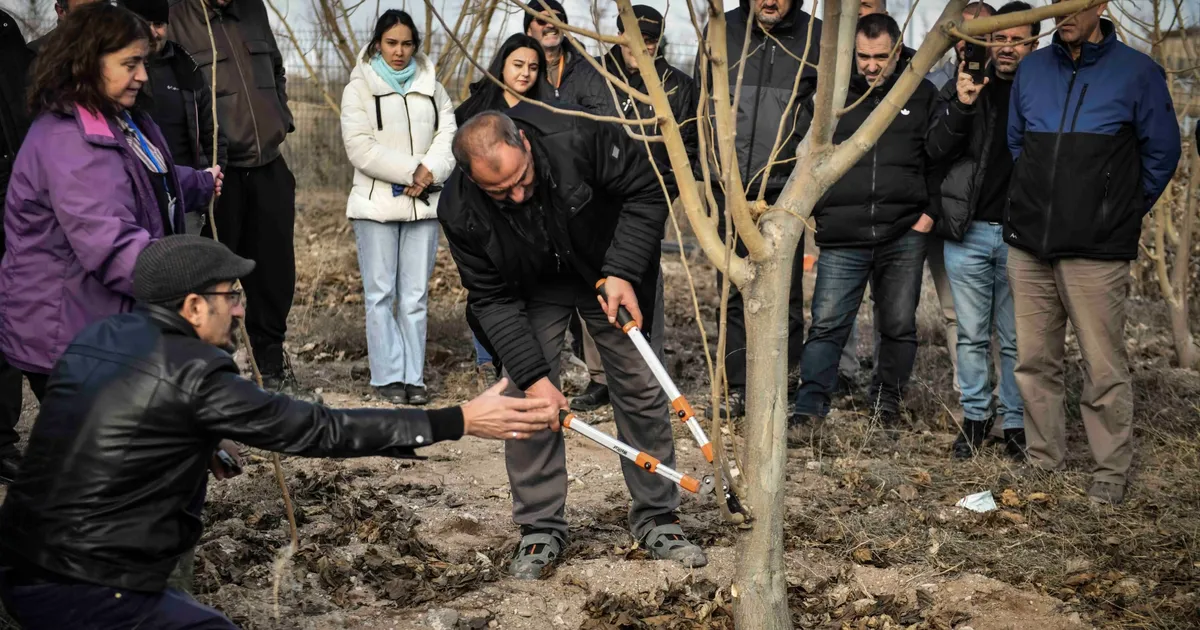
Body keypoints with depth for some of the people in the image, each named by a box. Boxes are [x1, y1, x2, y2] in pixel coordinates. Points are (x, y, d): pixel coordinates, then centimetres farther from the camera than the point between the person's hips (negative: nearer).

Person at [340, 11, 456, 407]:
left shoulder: (431, 87, 14)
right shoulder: (360, 87, 2)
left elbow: (449, 134, 6)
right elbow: (359, 147, -8)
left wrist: (429, 171, -12)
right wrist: (409, 171, -13)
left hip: (423, 204, 3)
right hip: (376, 203, -3)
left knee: (415, 296, 3)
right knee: (380, 293, -2)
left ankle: (413, 376, 7)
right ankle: (387, 376, 2)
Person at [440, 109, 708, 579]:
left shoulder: (577, 139, -36)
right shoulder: (461, 213, -29)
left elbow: (645, 192, -22)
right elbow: (493, 300, -20)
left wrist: (622, 273, -30)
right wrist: (532, 375, -28)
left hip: (608, 270, 0)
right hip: (532, 289, 1)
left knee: (640, 386, 2)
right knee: (526, 397, -7)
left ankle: (657, 518, 15)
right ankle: (540, 528, 8)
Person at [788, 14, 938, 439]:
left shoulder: (922, 96, 6)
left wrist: (932, 210, 2)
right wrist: (814, 209, 3)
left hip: (904, 237, 1)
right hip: (841, 240, -1)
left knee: (899, 326, 9)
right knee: (827, 324, -4)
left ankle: (887, 404, 25)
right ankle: (809, 408, 4)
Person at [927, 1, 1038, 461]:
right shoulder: (963, 86, 5)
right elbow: (937, 150, -2)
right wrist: (961, 107, -18)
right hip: (968, 232, 1)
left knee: (1017, 339, 6)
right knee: (972, 335, 8)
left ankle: (1016, 421, 15)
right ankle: (975, 415, 19)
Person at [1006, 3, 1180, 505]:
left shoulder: (1137, 72, -3)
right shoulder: (1031, 69, 9)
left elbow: (1161, 154, 6)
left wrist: (1123, 212, 12)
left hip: (1096, 251, -4)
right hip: (1029, 244, 4)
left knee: (1104, 369, -2)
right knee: (1034, 361, 9)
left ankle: (1112, 472, 11)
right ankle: (1043, 460, 22)